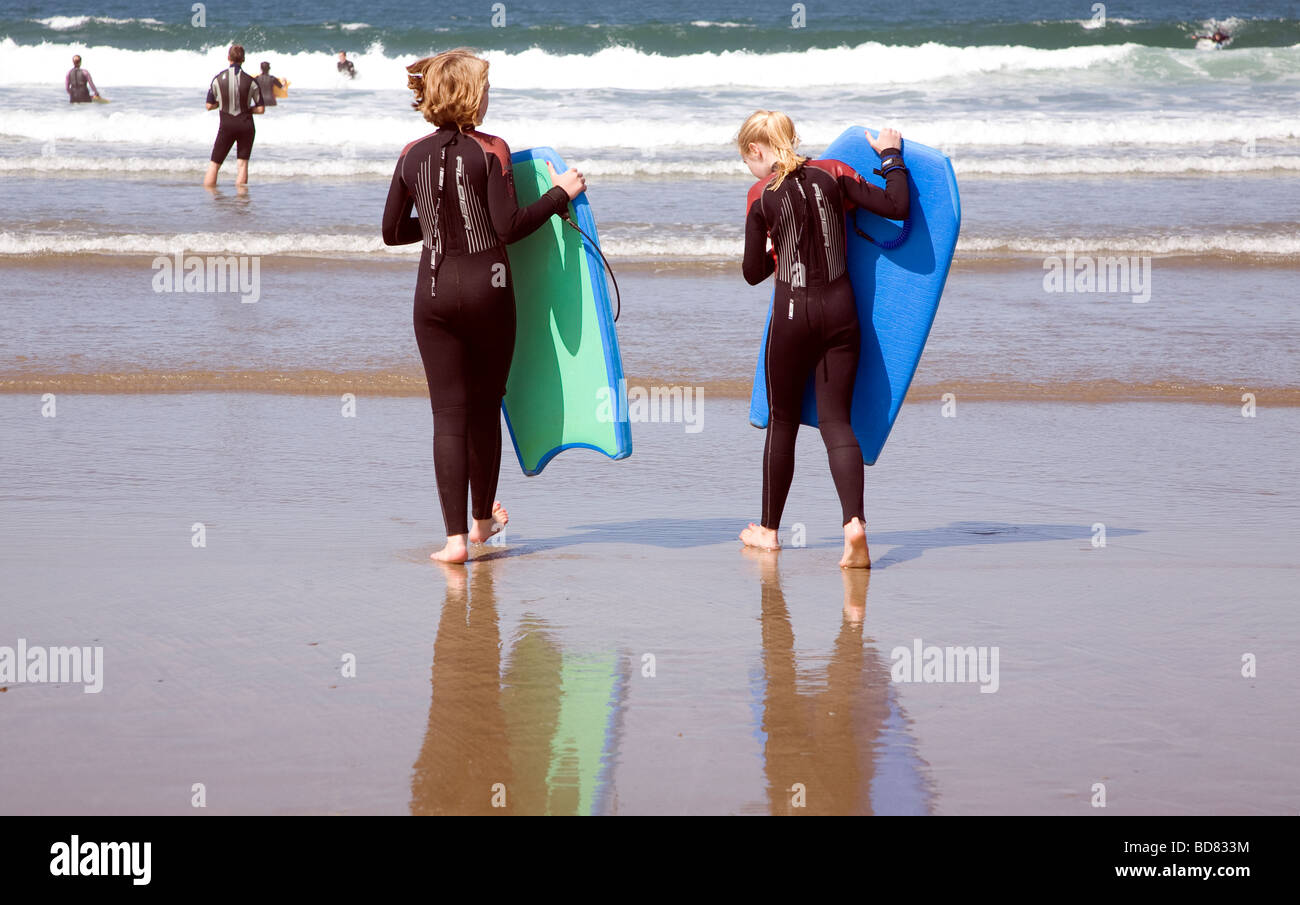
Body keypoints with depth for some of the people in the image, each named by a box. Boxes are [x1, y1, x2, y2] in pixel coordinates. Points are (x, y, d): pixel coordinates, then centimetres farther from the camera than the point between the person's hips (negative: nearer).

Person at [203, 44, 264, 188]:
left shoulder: (218, 79, -5)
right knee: (242, 164, 5)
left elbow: (209, 106, 0)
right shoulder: (250, 81, -6)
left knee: (214, 164, 6)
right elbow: (261, 109, -4)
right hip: (246, 125, 0)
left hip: (227, 126, 0)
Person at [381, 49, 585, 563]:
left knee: (449, 414, 1)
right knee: (485, 409, 15)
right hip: (486, 288, -2)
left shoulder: (413, 156, 2)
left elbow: (393, 232, 9)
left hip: (434, 290, 2)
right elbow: (509, 228, -15)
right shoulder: (489, 152, -10)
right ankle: (483, 519, 29)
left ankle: (456, 536, -6)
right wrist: (561, 193, -5)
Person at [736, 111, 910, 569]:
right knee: (835, 420, 2)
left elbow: (753, 272, 0)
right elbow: (896, 207, -8)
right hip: (840, 308, 2)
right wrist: (891, 157, 7)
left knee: (782, 422, 13)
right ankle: (854, 522, -19)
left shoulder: (762, 196, -5)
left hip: (792, 312, -2)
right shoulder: (833, 174, -1)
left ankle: (768, 529, 24)